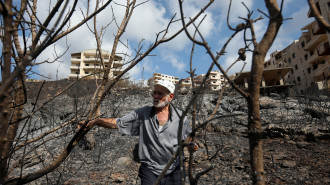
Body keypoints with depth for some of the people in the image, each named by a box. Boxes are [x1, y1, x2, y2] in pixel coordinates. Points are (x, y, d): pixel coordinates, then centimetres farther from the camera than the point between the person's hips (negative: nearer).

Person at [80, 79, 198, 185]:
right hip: (149, 171, -1)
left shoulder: (180, 117, -2)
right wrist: (96, 121, -17)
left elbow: (188, 141, 9)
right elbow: (117, 123, -4)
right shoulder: (143, 114, -3)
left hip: (173, 172, 2)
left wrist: (192, 147, -12)